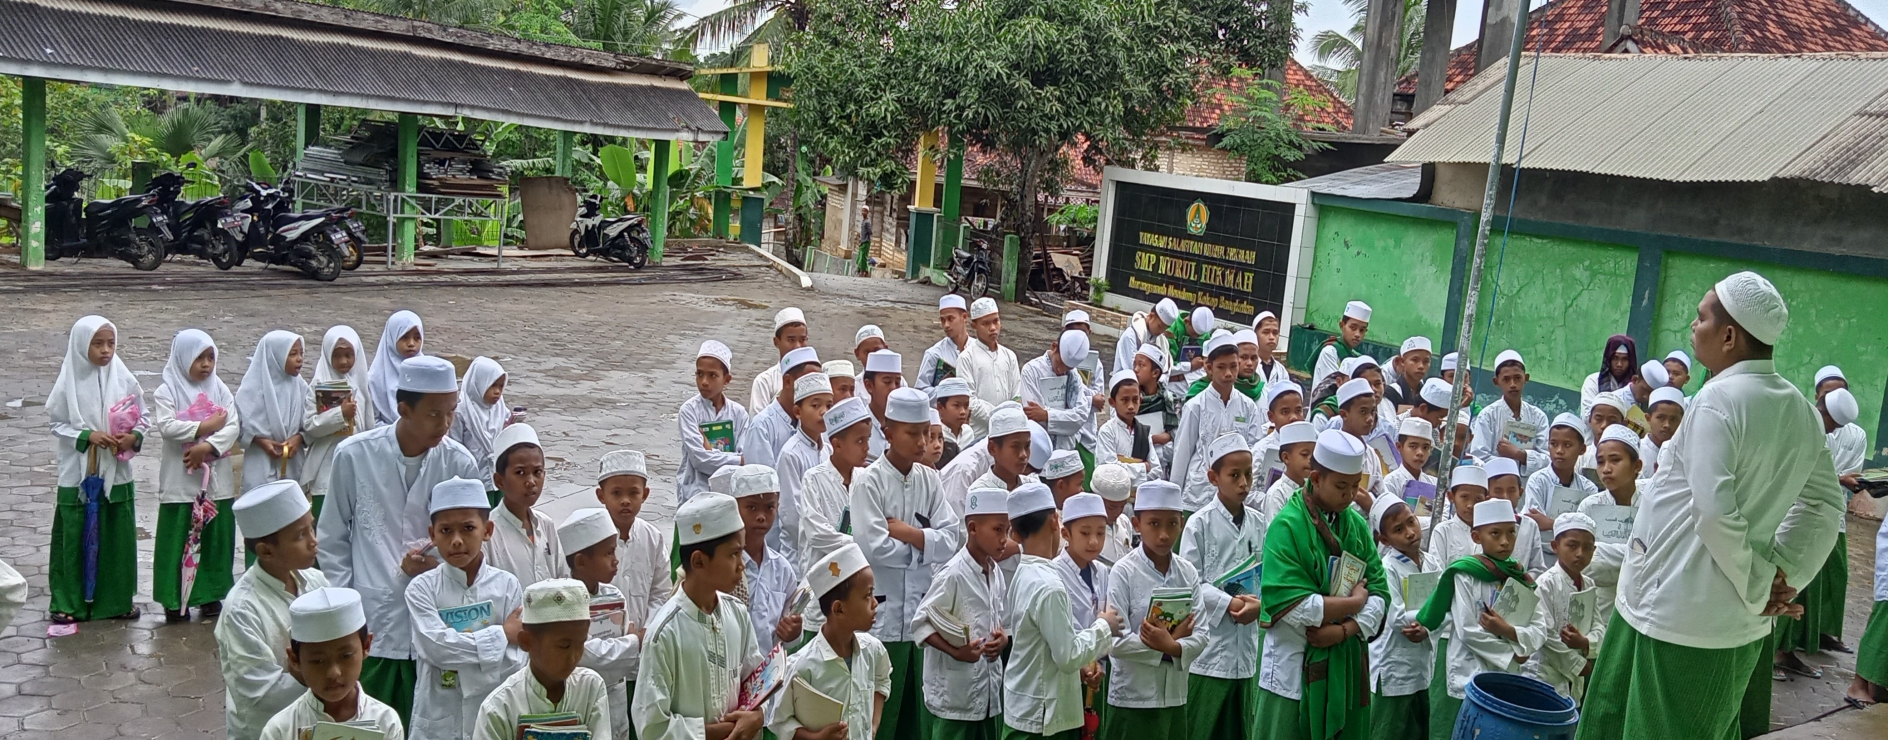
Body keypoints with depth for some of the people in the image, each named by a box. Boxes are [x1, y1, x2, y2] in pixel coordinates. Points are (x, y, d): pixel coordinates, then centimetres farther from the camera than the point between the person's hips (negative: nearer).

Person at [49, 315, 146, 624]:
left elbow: (143, 417, 6)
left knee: (117, 537, 9)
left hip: (116, 473, 2)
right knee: (76, 537, 5)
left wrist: (134, 436, -13)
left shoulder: (124, 379, -2)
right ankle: (70, 602, 17)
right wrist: (87, 436, -17)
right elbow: (57, 425, -2)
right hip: (78, 474, -2)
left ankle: (117, 599, 21)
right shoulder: (69, 383, -7)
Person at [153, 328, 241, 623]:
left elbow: (234, 425, -4)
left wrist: (208, 446, -17)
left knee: (215, 537, 7)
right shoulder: (167, 391, -1)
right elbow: (166, 426, -16)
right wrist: (206, 426, -14)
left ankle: (211, 594, 19)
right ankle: (174, 600, 10)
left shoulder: (220, 389, 7)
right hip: (179, 479, -3)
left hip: (216, 478, 3)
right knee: (177, 539, 1)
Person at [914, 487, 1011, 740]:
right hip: (955, 695, -7)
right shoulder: (953, 574, -17)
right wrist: (956, 652, -25)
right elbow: (920, 623, -15)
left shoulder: (996, 573, 6)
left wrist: (1003, 638, -2)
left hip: (989, 691, 7)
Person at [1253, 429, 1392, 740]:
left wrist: (1344, 630, -14)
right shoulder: (1288, 526, -12)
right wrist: (1355, 601, -10)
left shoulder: (1357, 524, 6)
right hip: (1294, 669, -5)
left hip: (1347, 667, 5)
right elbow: (1292, 605, -20)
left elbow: (1379, 592, 3)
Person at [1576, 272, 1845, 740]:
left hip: (1676, 610, -8)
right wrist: (1783, 574, 7)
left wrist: (1756, 584, -11)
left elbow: (1715, 510, -24)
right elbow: (1825, 501, 14)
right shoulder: (1799, 409, 6)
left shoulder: (1719, 399, -18)